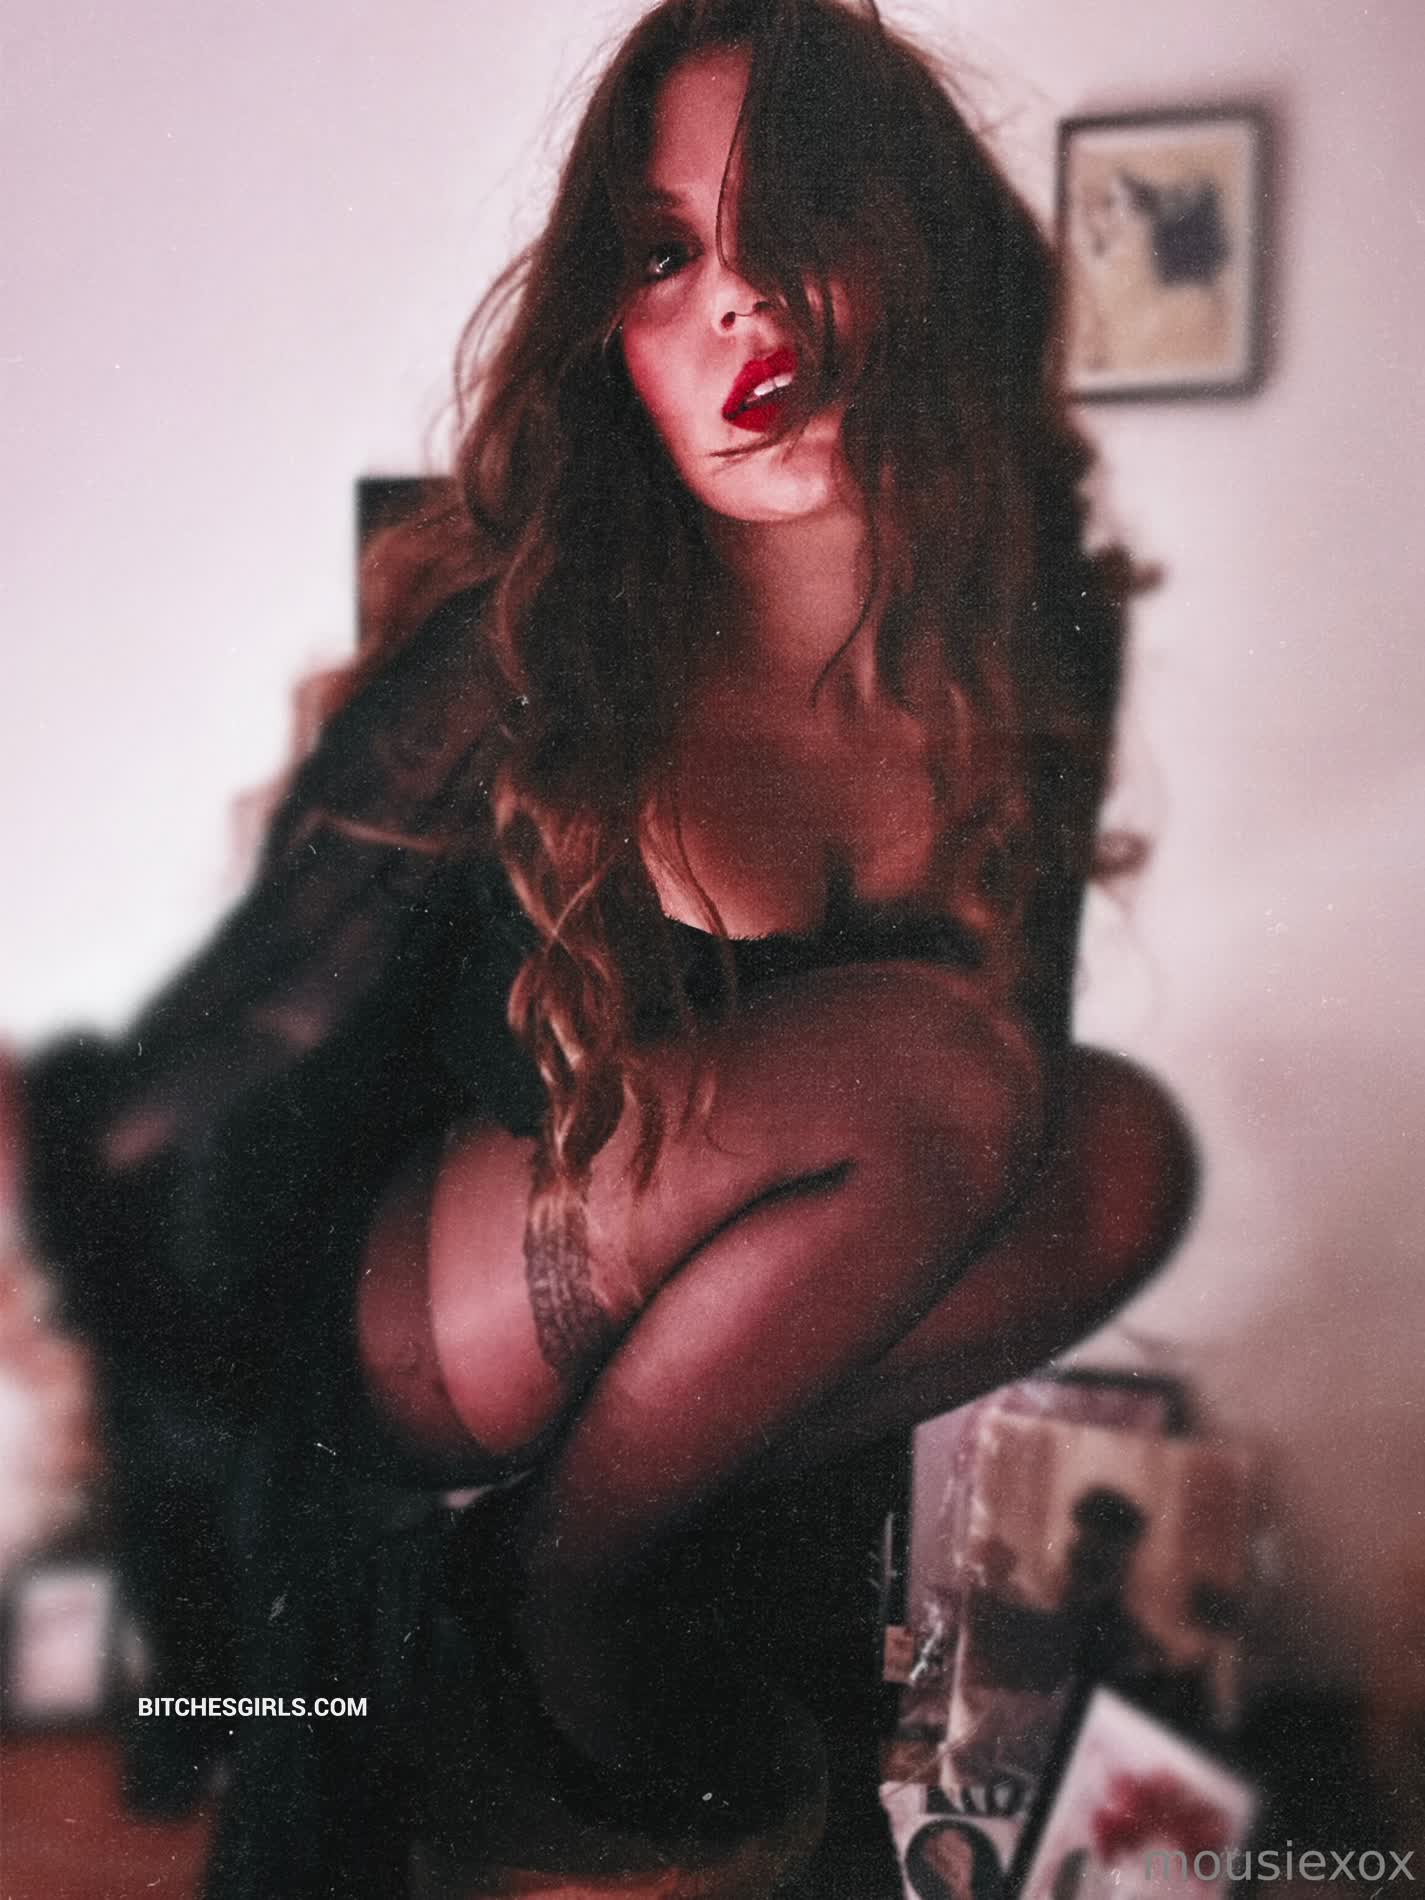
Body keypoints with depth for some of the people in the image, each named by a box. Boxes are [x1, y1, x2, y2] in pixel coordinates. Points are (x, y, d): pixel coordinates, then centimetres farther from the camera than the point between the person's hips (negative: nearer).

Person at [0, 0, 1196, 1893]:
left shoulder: (1039, 628, -10)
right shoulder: (529, 652, -25)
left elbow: (1028, 1044, 4)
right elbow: (174, 1120, -18)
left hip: (687, 1304, 6)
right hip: (396, 1319, -5)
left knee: (1123, 1146, -17)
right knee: (921, 1060, -29)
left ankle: (620, 1536, -6)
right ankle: (552, 1588, -6)